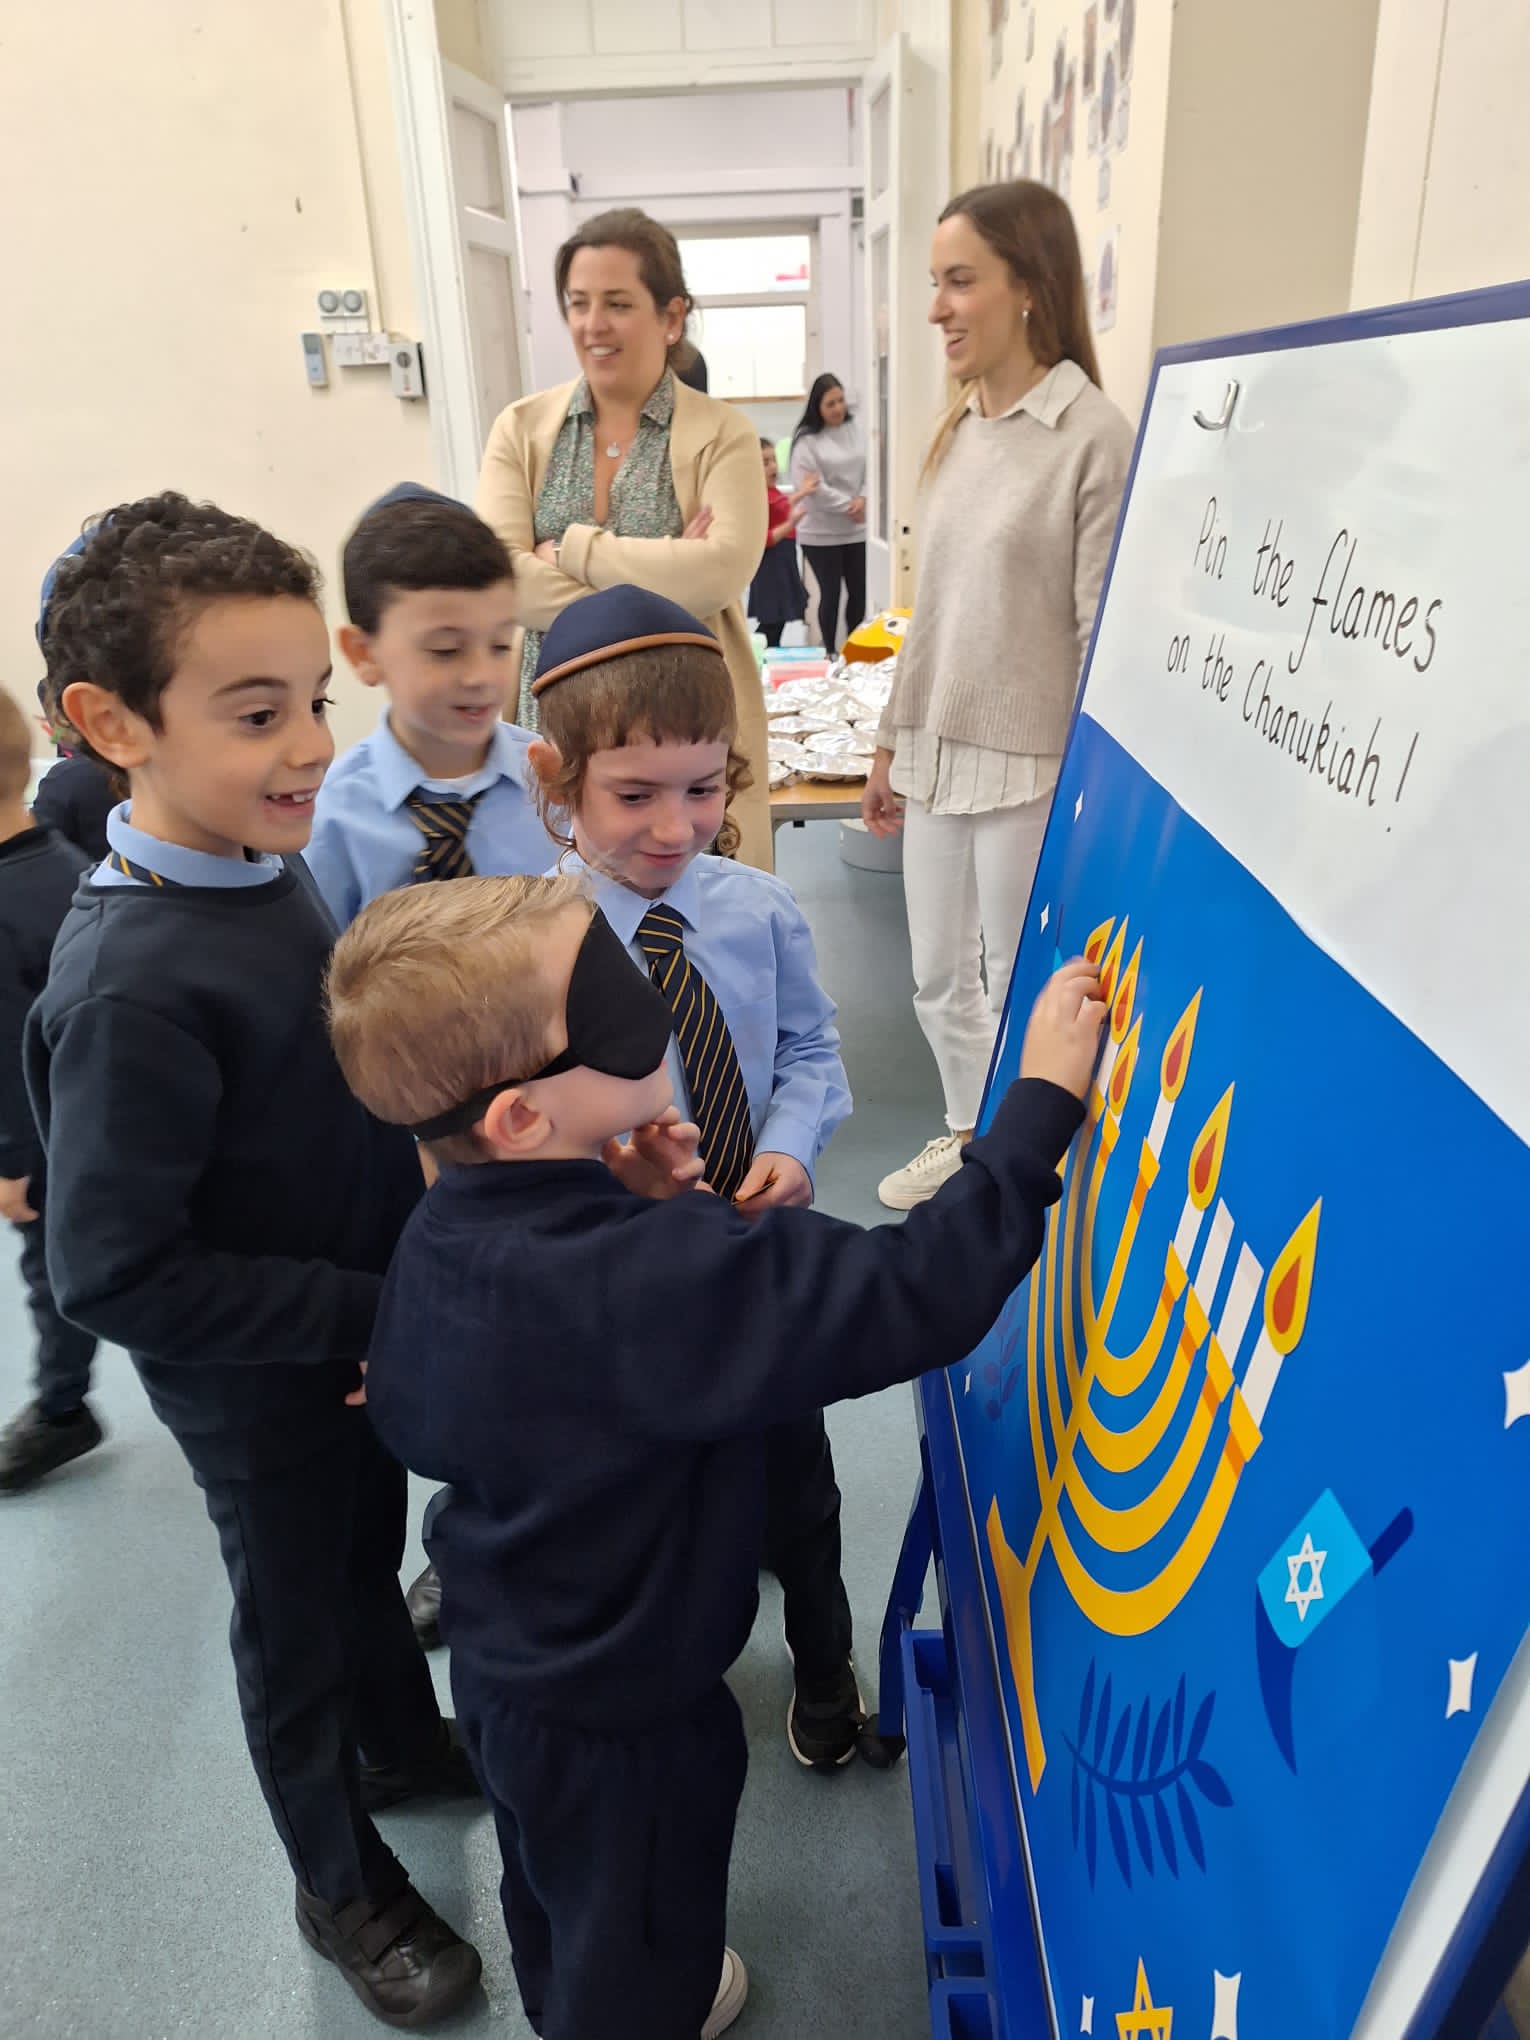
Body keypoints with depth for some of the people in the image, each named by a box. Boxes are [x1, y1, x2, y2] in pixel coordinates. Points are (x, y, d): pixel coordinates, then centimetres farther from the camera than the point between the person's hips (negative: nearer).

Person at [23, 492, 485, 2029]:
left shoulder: (264, 867, -6)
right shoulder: (134, 989, -33)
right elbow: (111, 1272, -29)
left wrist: (391, 1302, 4)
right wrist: (361, 1318, -24)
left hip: (362, 1333, 7)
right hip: (254, 1390, -7)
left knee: (367, 1557, 29)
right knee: (297, 1623, 18)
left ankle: (403, 1744, 58)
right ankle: (345, 1887, 46)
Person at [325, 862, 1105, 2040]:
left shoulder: (441, 1235, -14)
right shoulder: (645, 1281, -41)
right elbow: (909, 1298, -43)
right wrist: (1041, 1102, -35)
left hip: (503, 1666, 7)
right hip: (623, 1718, -7)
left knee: (559, 1913, 36)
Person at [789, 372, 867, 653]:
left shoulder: (855, 429, 5)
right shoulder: (807, 439, -9)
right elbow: (810, 487, -16)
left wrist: (862, 498, -11)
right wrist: (848, 506, -11)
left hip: (857, 530, 4)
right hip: (822, 533, -4)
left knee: (859, 592, 9)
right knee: (831, 594, 3)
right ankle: (831, 652, 16)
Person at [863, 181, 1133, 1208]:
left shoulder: (1094, 433, -11)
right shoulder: (955, 433, 10)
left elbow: (1104, 631, -13)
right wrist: (893, 744, 15)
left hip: (1033, 766, -7)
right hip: (939, 756, 7)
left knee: (1023, 989, 7)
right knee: (941, 979, 17)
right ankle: (969, 1134, 39)